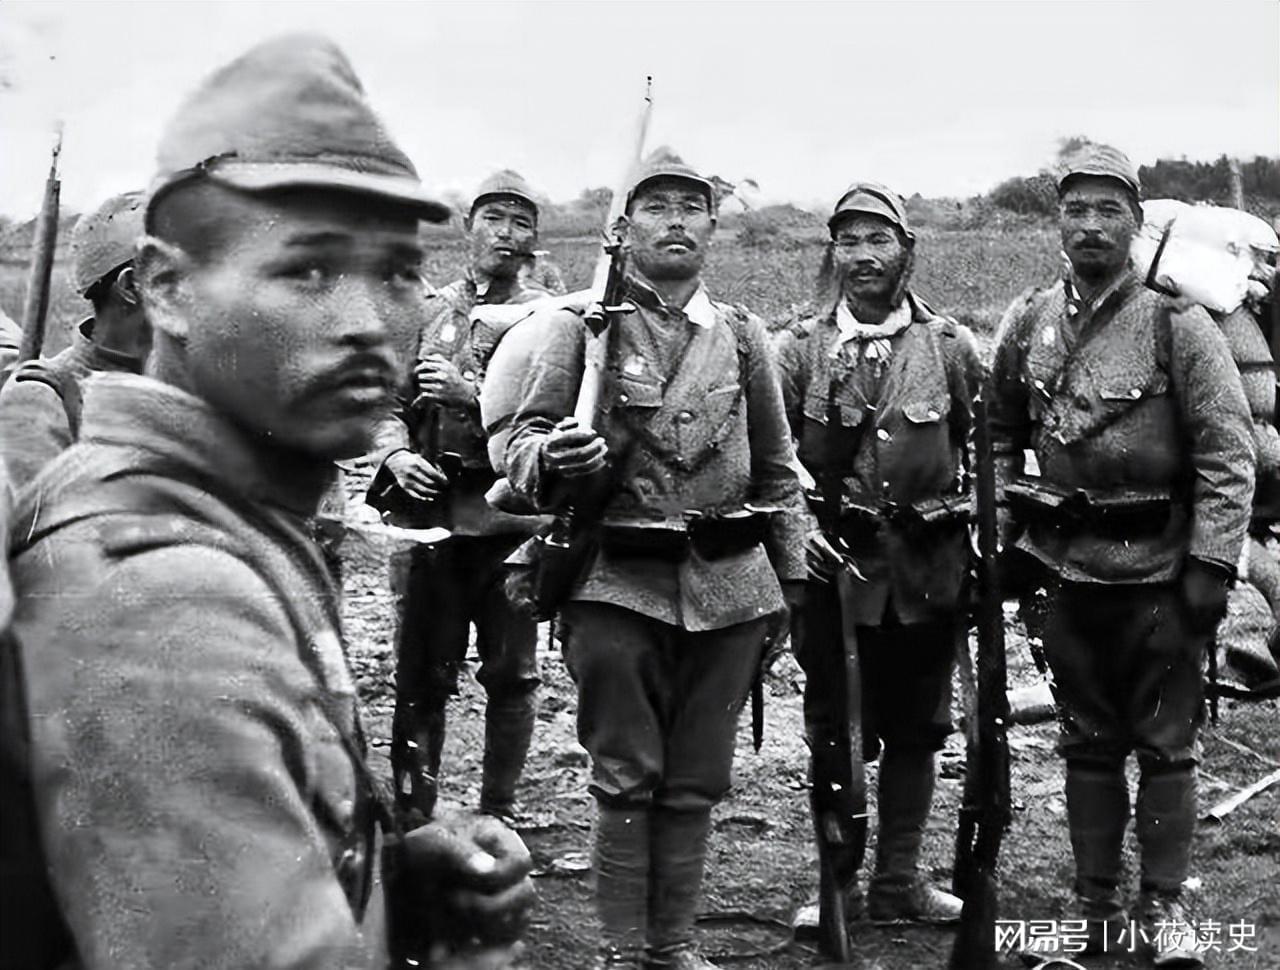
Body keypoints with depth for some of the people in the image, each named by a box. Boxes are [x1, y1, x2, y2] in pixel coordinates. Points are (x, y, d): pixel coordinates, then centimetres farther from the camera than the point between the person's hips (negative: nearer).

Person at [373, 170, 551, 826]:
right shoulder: (425, 312, 10)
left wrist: (470, 394, -18)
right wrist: (397, 454, -11)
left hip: (514, 520, -1)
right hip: (433, 510, 1)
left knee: (510, 674, 8)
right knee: (421, 674, 6)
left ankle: (498, 813, 22)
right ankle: (412, 814, 17)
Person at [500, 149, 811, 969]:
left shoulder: (742, 334, 9)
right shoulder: (580, 326, 0)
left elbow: (777, 468, 15)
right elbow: (523, 442, -3)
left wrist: (792, 579, 12)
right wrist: (552, 457, -26)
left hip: (727, 586, 3)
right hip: (618, 584, -3)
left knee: (696, 782, 9)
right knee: (626, 779, 3)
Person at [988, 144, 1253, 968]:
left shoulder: (1179, 326, -9)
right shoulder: (1029, 324, 3)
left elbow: (1228, 455, -11)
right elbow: (1000, 433, 15)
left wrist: (1211, 564, -15)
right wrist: (1001, 523, 5)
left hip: (1161, 575, -4)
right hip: (1070, 570, 4)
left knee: (1166, 746, 4)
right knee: (1088, 745, 13)